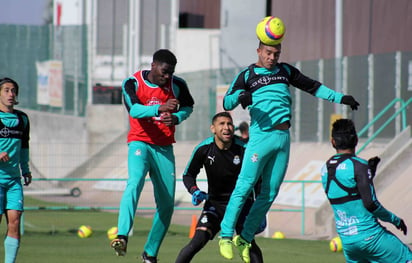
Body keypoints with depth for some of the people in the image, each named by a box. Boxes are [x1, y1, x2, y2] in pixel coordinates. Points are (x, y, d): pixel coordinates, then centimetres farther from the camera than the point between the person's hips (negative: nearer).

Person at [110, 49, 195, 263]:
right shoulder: (133, 83, -8)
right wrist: (160, 108, -41)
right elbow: (134, 109, -24)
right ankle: (122, 237, -44)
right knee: (135, 182, -31)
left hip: (164, 147, 4)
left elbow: (188, 106, 17)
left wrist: (177, 117, -6)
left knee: (167, 203, 3)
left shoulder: (177, 85, 1)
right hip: (140, 143, -4)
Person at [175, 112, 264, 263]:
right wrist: (195, 191, -19)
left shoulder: (244, 149, -14)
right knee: (199, 240, -16)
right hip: (215, 202, 0)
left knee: (248, 242, -17)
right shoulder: (203, 149, -12)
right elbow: (188, 175, 2)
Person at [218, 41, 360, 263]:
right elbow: (226, 103, -3)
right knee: (244, 186, -14)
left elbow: (313, 86, 25)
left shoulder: (285, 71, 18)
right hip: (261, 136, -5)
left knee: (270, 193, 4)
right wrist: (239, 97, -24)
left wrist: (339, 98, 19)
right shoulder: (247, 75, 5)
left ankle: (245, 239, 12)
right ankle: (226, 236, -9)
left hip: (283, 138, 5)